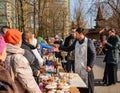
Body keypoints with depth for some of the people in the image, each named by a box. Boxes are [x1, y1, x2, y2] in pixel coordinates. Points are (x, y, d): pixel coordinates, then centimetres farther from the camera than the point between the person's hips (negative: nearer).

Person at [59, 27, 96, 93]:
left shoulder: (89, 41, -9)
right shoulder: (76, 42, 9)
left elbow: (93, 54, -11)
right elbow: (69, 49, 19)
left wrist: (90, 66, -18)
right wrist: (59, 47, 12)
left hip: (86, 67, -5)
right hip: (78, 67, 6)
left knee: (88, 85, 1)